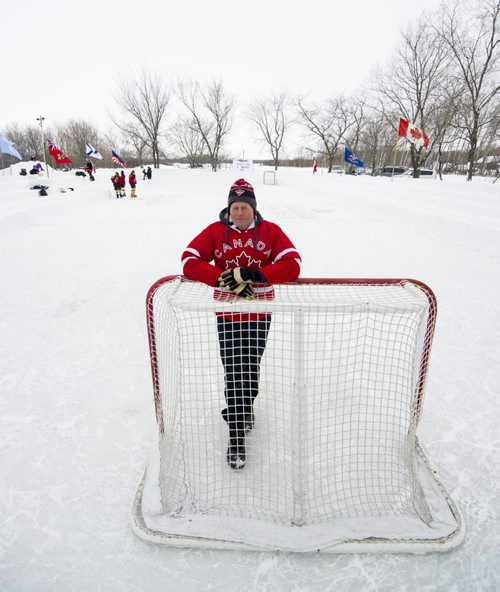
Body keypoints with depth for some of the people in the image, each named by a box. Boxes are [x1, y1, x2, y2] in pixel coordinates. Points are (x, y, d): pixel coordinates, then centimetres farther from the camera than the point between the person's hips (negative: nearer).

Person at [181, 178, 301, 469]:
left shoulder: (270, 231, -2)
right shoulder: (215, 231, -2)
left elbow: (292, 265, -13)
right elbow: (189, 262, -11)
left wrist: (255, 274, -26)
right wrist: (224, 277, -25)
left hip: (259, 312, 1)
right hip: (227, 312, 0)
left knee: (250, 369, 11)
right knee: (234, 372, -1)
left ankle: (244, 407, 42)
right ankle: (237, 434, 13)